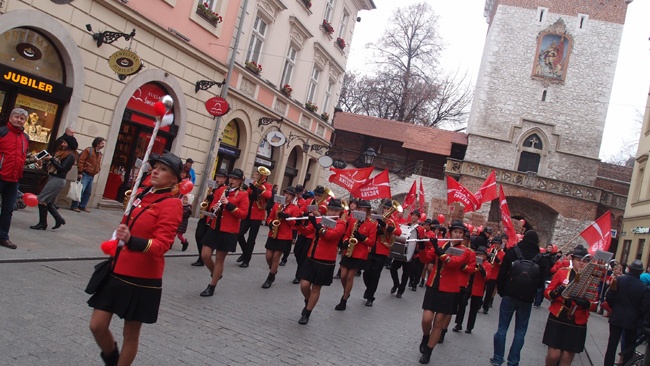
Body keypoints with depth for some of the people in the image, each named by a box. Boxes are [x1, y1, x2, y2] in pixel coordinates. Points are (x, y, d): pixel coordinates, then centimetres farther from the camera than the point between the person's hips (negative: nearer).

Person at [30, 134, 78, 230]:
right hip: (53, 178, 9)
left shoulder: (70, 156, -12)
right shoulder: (62, 152, 15)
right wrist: (48, 159, -2)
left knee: (42, 200, -7)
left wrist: (51, 159, -16)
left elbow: (62, 168, -19)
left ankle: (42, 224, 2)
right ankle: (59, 219, 19)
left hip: (58, 180, -9)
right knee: (48, 202, 12)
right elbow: (55, 164, 15)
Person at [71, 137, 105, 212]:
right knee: (80, 190, -9)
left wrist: (97, 170, 7)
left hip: (92, 175, 8)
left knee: (88, 192, 10)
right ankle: (74, 206, -2)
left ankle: (82, 206, 20)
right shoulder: (88, 150, -9)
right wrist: (80, 172, -15)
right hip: (85, 174, -8)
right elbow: (81, 161, -13)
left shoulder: (100, 154, 13)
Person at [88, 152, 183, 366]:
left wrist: (132, 241, -39)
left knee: (130, 332, 9)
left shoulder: (171, 204, -15)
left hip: (142, 279, -6)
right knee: (97, 326, 10)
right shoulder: (141, 194, 7)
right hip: (116, 271, 6)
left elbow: (162, 245, -24)